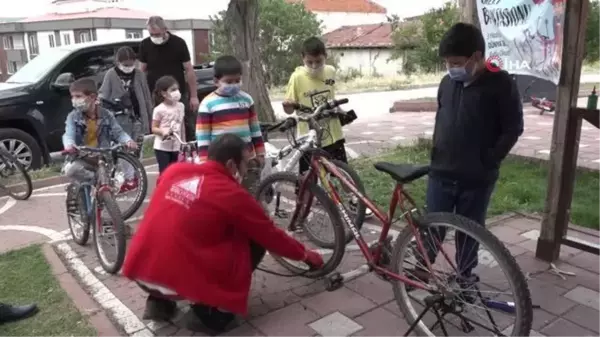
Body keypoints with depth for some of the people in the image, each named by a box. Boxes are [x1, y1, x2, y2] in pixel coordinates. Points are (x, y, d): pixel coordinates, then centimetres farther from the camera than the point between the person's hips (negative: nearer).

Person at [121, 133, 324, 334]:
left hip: (139, 272, 6)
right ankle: (214, 309, 4)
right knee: (255, 241, 5)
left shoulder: (174, 171, 6)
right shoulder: (231, 194, -8)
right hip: (178, 282, -6)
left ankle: (159, 302, 21)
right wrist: (305, 255, 20)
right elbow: (271, 236, 3)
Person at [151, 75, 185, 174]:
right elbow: (154, 128, -9)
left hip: (175, 146, 5)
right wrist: (163, 131, -29)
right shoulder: (159, 109, -15)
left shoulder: (181, 106, 1)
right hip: (162, 147, -5)